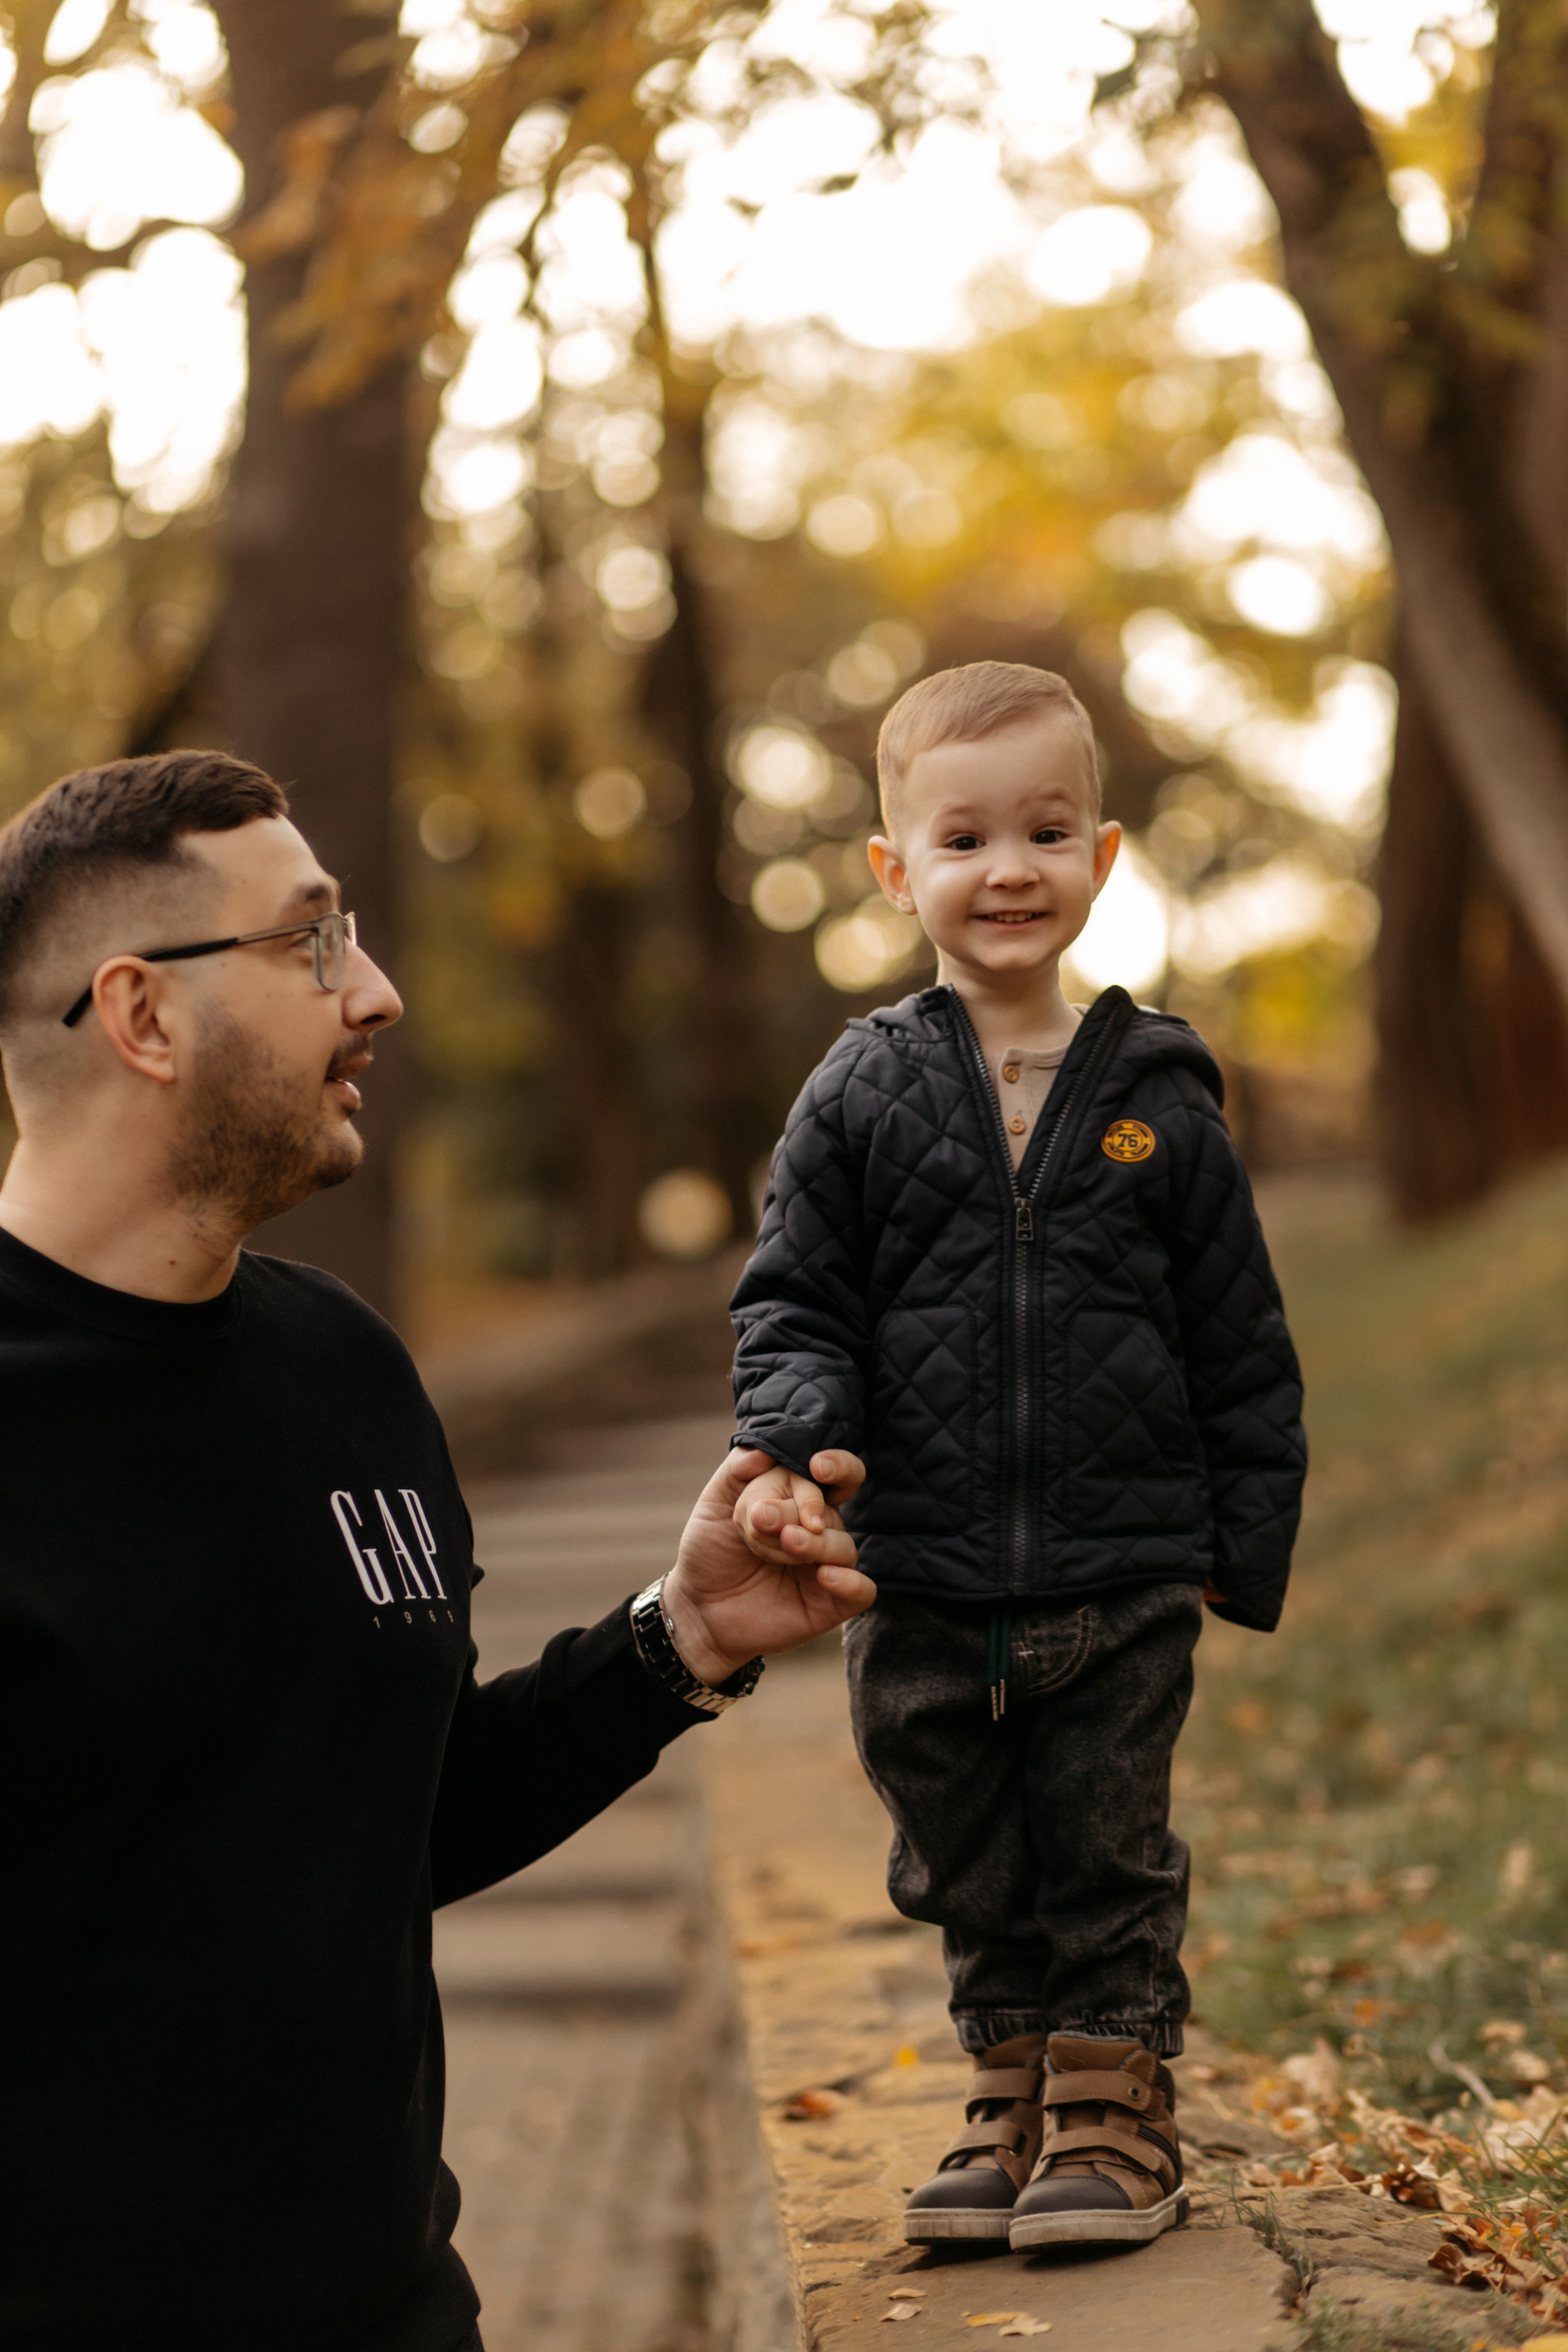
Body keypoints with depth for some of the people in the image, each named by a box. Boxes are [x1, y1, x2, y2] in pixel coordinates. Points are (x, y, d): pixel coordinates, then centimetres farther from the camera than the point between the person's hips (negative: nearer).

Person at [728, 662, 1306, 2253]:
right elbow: (794, 1306, 2)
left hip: (1123, 1584, -1)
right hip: (922, 1592, 1)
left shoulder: (1156, 1096, 1)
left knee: (1108, 1867, 8)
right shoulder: (860, 1097, 1)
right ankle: (1012, 2096, 31)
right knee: (968, 1878, 14)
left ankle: (1116, 2116, 23)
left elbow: (1239, 1346, 6)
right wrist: (791, 1448, -17)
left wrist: (1247, 1544, 4)